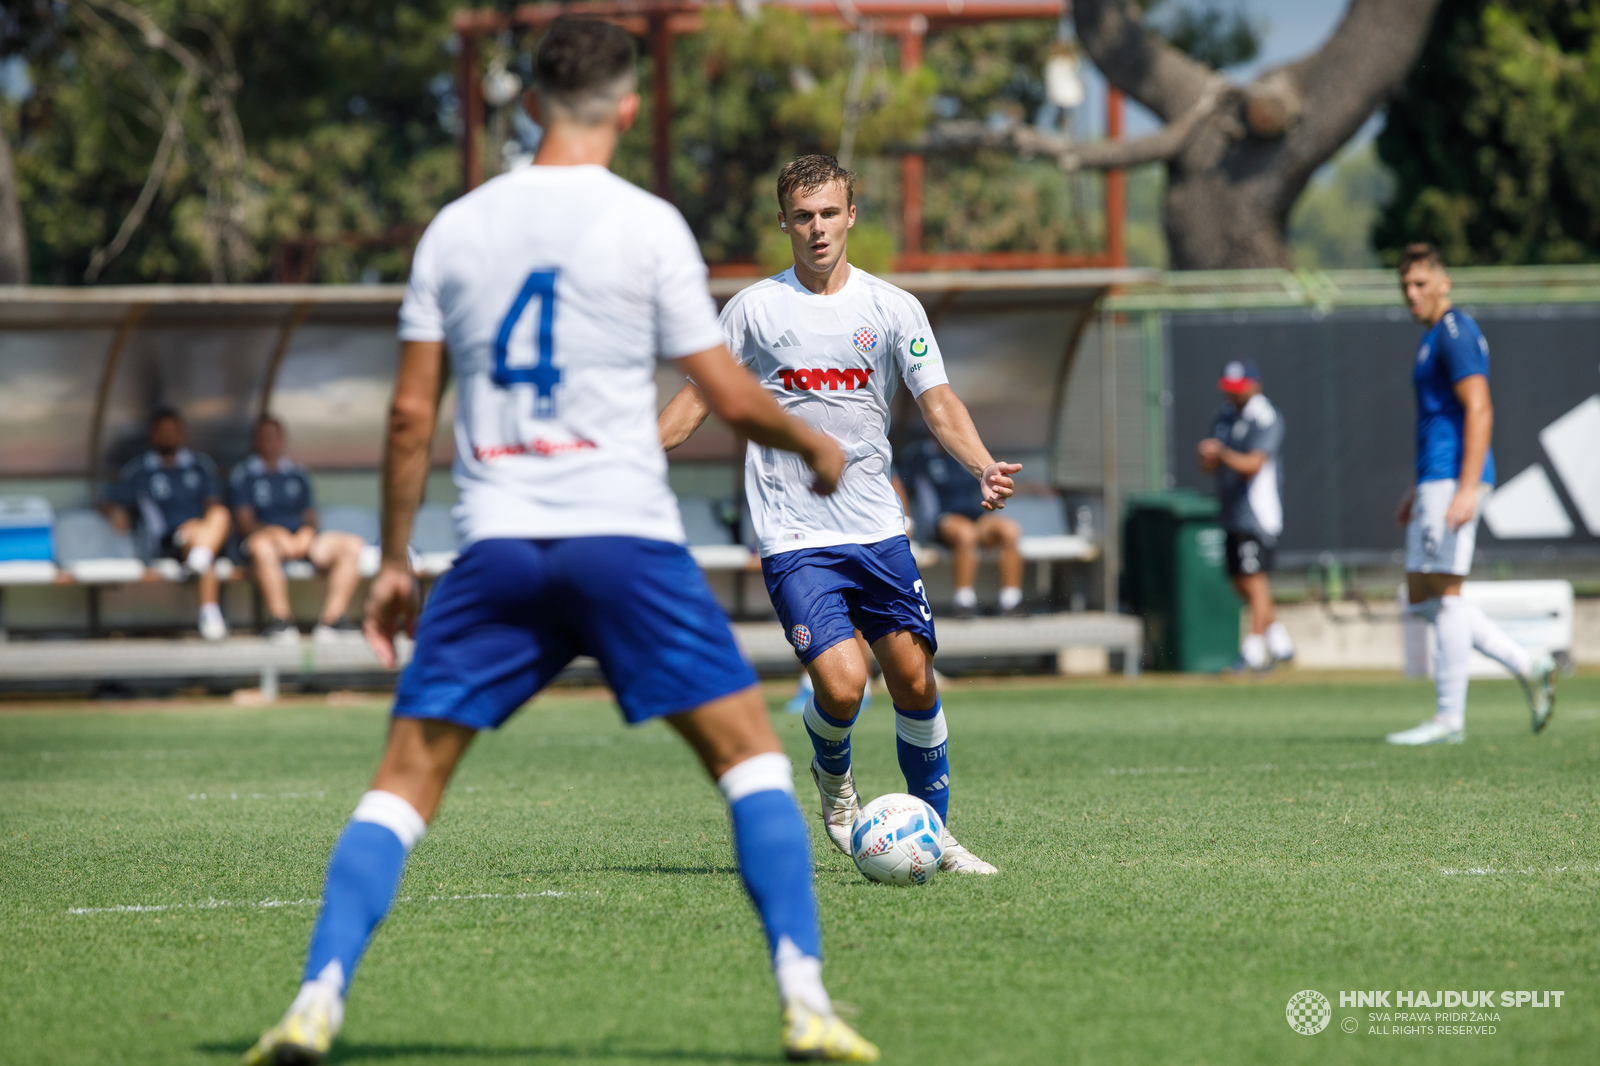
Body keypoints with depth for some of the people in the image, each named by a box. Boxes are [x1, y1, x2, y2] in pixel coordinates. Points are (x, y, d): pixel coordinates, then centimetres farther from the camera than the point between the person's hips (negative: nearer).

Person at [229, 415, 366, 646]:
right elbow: (243, 522, 2)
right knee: (262, 546, -43)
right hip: (268, 534, -5)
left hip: (302, 538, 5)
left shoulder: (298, 474, 26)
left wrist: (307, 532, -4)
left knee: (353, 545, -21)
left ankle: (331, 618, -28)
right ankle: (281, 620, -41)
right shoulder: (242, 475, 13)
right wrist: (275, 533, -16)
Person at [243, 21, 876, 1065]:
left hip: (496, 546, 3)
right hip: (625, 536, -3)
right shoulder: (646, 225, -1)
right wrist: (816, 448, 20)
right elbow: (731, 398, 1)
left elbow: (411, 412, 9)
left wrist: (395, 561, 17)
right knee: (750, 751, 7)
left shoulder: (455, 228, 8)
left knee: (407, 778, 9)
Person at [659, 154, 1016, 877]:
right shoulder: (755, 308, 1)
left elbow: (938, 403, -1)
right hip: (794, 538, -2)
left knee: (914, 680, 1)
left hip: (878, 531, 2)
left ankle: (934, 831, 19)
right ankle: (832, 776, 16)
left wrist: (983, 467, -20)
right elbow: (699, 397, 9)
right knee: (841, 683, -18)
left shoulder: (893, 308, 4)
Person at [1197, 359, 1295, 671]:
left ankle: (1254, 651, -7)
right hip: (1232, 513, 9)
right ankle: (1280, 642, 23)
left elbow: (1253, 464, -21)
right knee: (1240, 582, 11)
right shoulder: (1224, 416, 15)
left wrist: (1221, 453, -33)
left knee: (1254, 580, -10)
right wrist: (1208, 459, -8)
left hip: (1258, 513, -9)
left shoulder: (1265, 419, -11)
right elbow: (1210, 463, 15)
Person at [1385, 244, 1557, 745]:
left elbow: (1478, 410, -21)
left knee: (1443, 593, -8)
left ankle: (1449, 718, -5)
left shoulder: (1455, 333, -11)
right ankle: (1528, 667, 10)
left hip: (1454, 479, -11)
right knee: (1421, 597, 10)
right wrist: (1418, 490, 28)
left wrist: (1466, 489, -28)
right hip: (1437, 480, 11)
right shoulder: (1435, 337, 20)